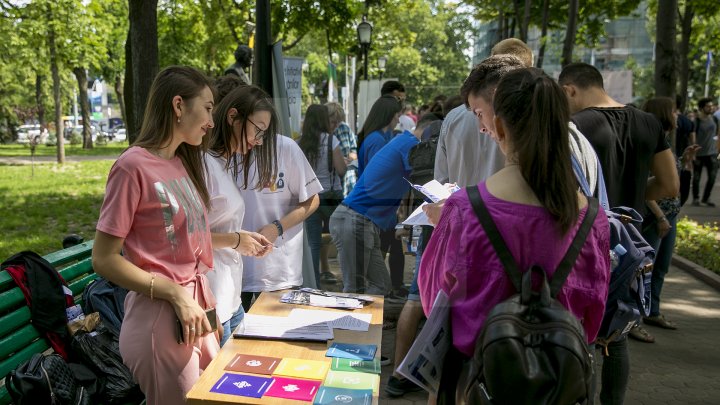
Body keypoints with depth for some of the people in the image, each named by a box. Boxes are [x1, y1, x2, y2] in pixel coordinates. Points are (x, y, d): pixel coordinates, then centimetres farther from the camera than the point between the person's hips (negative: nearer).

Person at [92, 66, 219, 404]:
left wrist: (205, 301, 9)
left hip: (197, 307, 8)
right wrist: (176, 295, -18)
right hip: (161, 317, -7)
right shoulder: (133, 166, -14)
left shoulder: (182, 163, 9)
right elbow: (104, 260, -13)